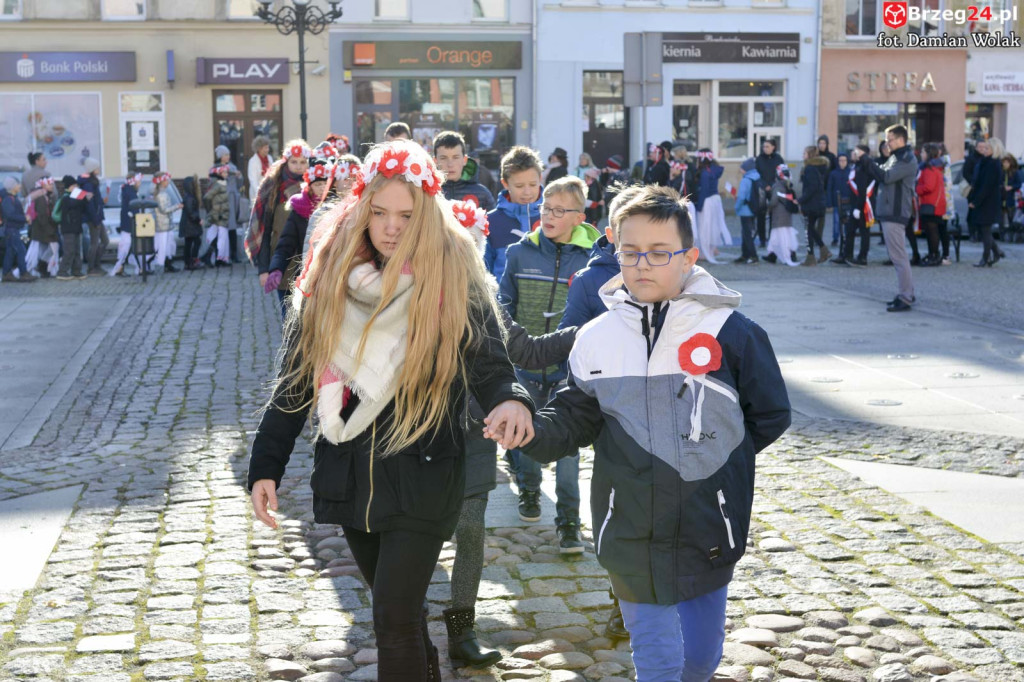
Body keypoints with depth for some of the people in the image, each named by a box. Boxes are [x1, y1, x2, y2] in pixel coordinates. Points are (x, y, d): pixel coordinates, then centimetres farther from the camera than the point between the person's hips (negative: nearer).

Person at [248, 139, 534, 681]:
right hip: (348, 475, 4)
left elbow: (490, 367, -10)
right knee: (396, 610, 18)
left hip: (423, 479, -4)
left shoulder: (456, 280, -8)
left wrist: (510, 399, -34)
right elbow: (295, 378, 5)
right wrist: (265, 465, 0)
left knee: (394, 620, -8)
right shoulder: (328, 277, 1)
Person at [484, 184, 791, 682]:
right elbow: (575, 420, 5)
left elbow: (770, 416, 4)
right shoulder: (597, 339, -1)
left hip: (708, 530, 0)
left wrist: (717, 455, 2)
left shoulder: (730, 331, -6)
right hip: (632, 536, 1)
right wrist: (532, 431, -13)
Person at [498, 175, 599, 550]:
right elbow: (504, 301, 9)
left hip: (568, 367, -2)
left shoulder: (591, 258, -4)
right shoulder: (520, 252, 0)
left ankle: (568, 520, 4)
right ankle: (528, 490, 42)